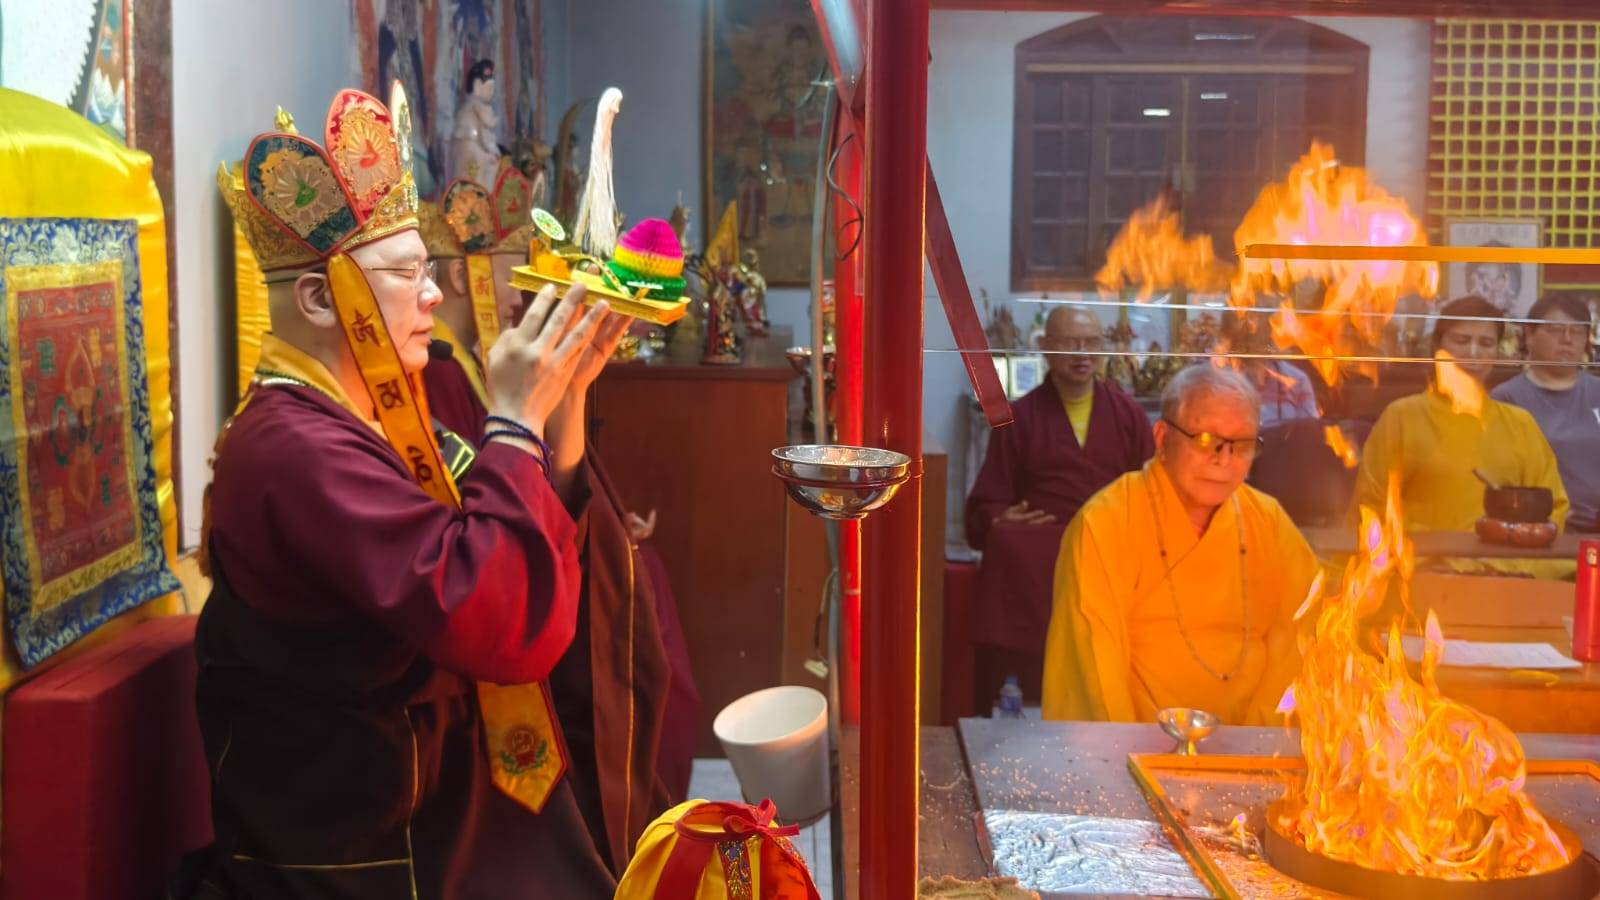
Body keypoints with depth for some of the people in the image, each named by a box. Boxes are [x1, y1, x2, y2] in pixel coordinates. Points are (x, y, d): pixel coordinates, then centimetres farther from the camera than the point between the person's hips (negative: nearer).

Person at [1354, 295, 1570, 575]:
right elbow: (1370, 508, 2)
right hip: (1425, 565, -4)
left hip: (1511, 564, 4)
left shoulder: (1521, 423, 19)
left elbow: (1551, 507, 20)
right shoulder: (1401, 416, 7)